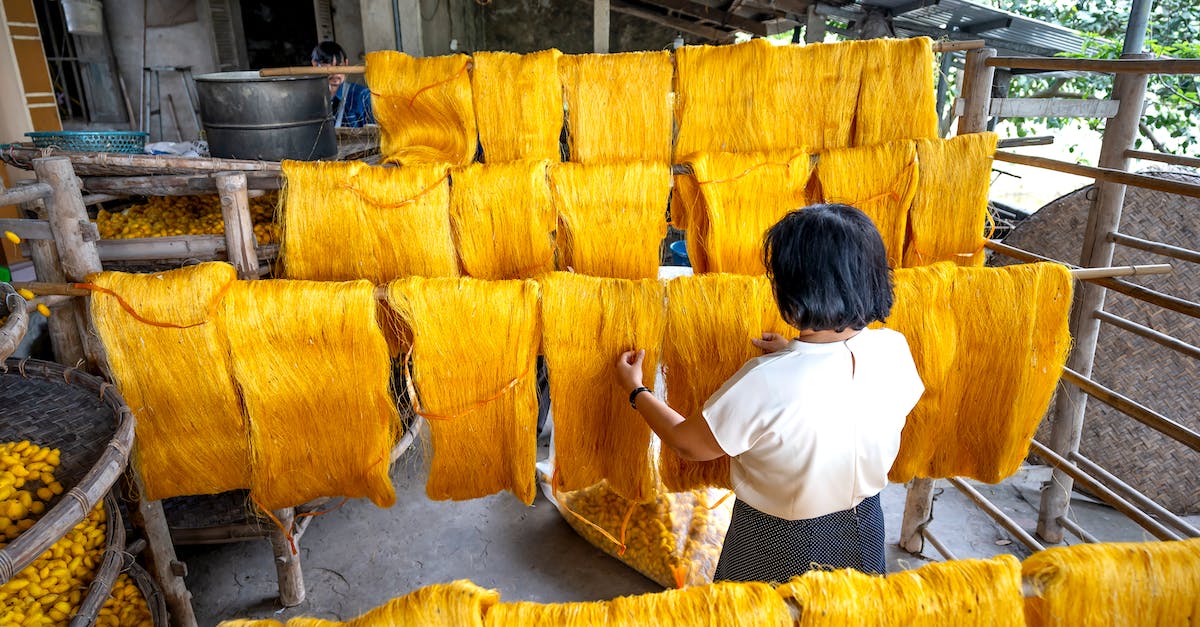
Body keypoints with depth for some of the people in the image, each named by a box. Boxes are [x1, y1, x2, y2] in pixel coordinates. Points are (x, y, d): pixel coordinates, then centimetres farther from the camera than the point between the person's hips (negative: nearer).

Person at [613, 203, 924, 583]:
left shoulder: (766, 383, -35)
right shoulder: (894, 349, -20)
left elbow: (687, 445, -19)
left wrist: (635, 390, -4)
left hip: (777, 550, -4)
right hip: (861, 533, 4)